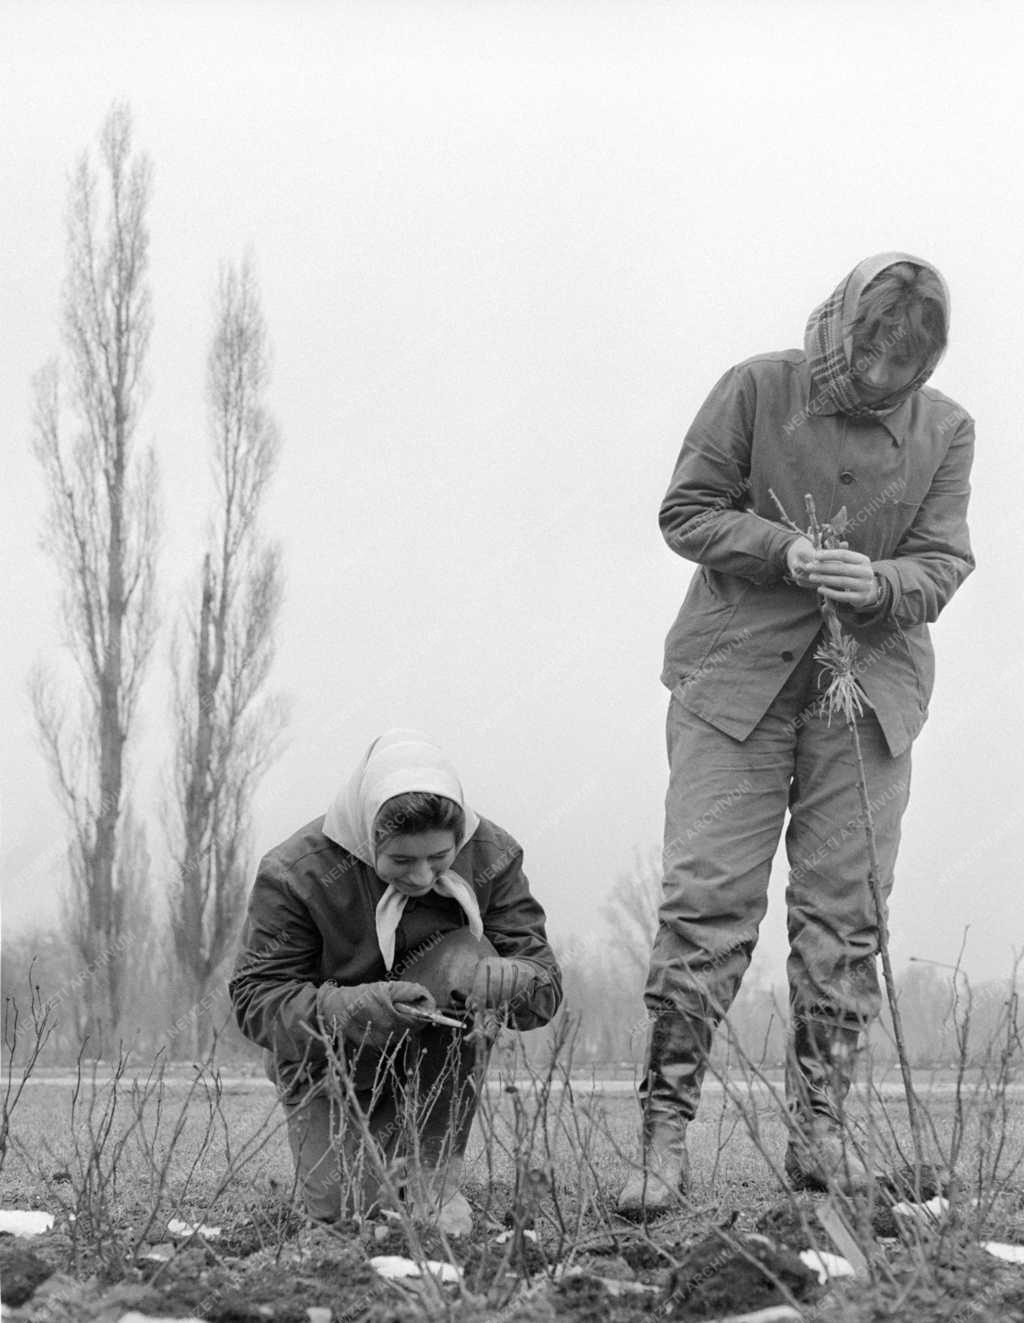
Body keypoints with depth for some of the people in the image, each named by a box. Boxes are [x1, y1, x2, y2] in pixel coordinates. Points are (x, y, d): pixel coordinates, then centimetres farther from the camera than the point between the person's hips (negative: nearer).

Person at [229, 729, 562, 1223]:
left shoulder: (490, 855, -16)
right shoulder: (296, 872, -23)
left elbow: (545, 982, -14)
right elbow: (254, 998, -21)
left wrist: (505, 982, -41)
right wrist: (352, 1008, -40)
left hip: (429, 1053, 2)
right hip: (328, 1060, -1)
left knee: (463, 960, -28)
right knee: (346, 1205, -18)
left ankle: (437, 1173, -18)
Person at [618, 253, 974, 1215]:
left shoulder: (946, 430, 4)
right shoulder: (757, 390, -3)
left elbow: (941, 564, 2)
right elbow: (686, 511, -1)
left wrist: (879, 584, -21)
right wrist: (784, 550, -17)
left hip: (871, 688, 3)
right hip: (738, 676, -2)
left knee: (844, 914, 3)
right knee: (706, 900, -7)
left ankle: (819, 1131, 12)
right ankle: (665, 1130, -3)